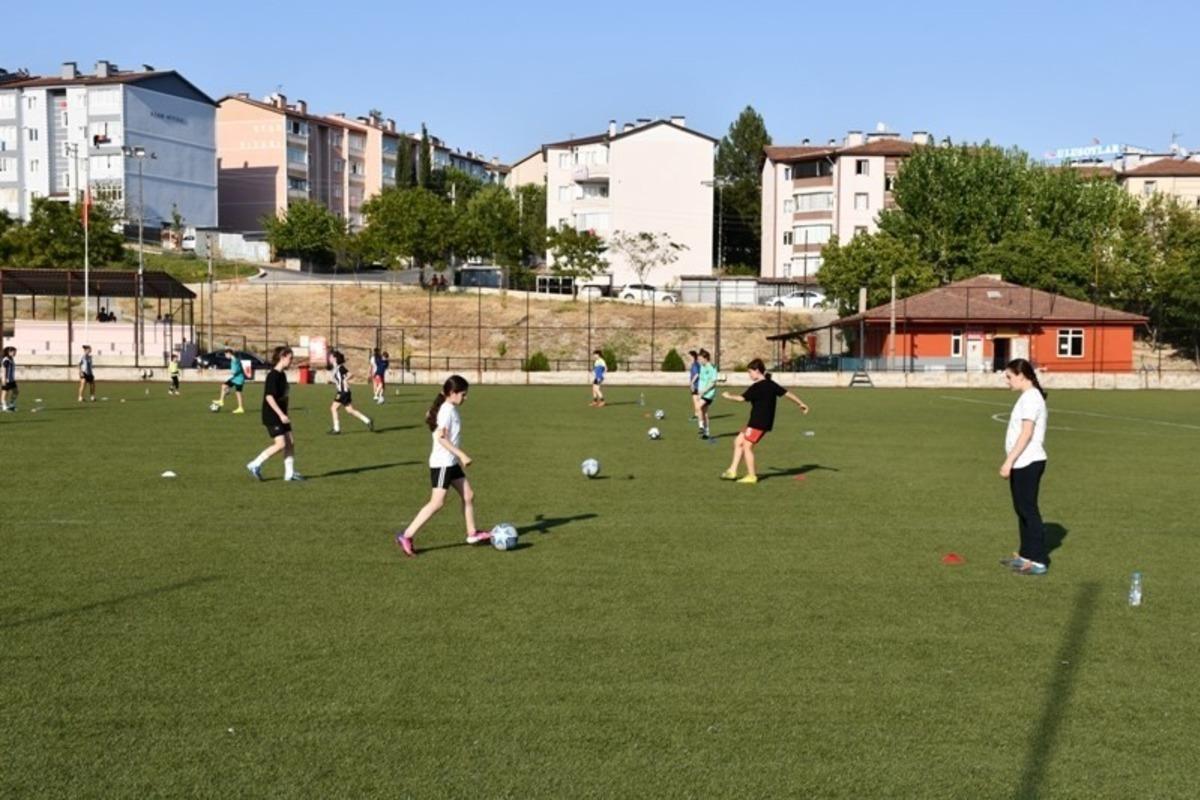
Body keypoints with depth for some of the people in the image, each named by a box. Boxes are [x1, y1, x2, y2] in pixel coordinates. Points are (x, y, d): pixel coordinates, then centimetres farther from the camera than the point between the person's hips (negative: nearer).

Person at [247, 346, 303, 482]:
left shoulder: (282, 374, 11)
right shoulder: (273, 375, -17)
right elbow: (269, 397, -23)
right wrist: (281, 414, -25)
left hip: (281, 415, 9)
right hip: (272, 416, -9)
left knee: (290, 443, 5)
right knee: (280, 444, -11)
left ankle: (290, 473, 10)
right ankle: (255, 465, 1)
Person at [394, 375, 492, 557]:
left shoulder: (451, 409, 11)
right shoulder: (447, 410, -17)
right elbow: (441, 438, -24)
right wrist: (461, 455, -26)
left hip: (451, 462, 10)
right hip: (442, 463, -10)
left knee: (468, 496, 12)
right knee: (437, 503, -9)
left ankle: (472, 534, 22)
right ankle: (406, 536, -7)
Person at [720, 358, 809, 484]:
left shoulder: (757, 387, -17)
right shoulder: (770, 384, 9)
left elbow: (742, 398, -21)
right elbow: (787, 393, 12)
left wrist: (728, 396, -4)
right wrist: (801, 404, 21)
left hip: (759, 423, -10)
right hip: (757, 422, 10)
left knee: (747, 446, -3)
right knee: (738, 442, 11)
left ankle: (751, 476, 3)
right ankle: (732, 471, 12)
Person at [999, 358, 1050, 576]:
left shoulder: (1030, 397, -15)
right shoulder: (1029, 396, 15)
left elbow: (1026, 433, -20)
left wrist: (1009, 461, -20)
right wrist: (1011, 461, 20)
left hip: (1027, 463, -10)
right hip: (1023, 463, 10)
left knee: (1028, 510, -6)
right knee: (1022, 509, 15)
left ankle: (1039, 560, -2)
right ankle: (1026, 555, 23)